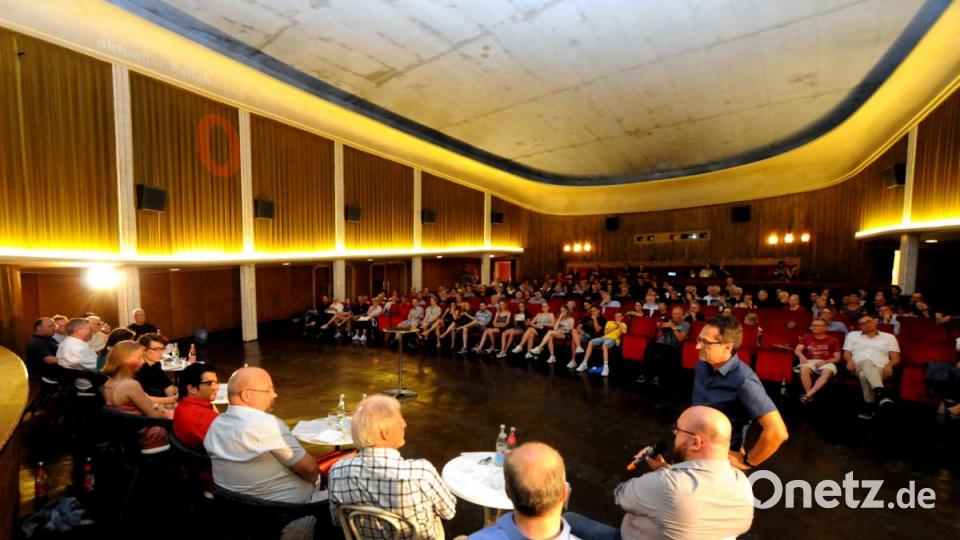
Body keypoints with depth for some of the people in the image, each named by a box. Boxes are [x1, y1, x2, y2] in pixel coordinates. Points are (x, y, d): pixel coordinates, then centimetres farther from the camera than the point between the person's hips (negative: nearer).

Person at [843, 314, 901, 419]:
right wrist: (850, 360, -8)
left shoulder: (889, 337, 22)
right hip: (860, 366, 0)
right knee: (867, 362, -42)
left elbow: (896, 358, 15)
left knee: (865, 375, -40)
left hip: (881, 368, 1)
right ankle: (881, 394, -60)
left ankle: (869, 407, -38)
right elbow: (846, 353, 15)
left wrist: (889, 364, -8)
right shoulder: (852, 335, 22)